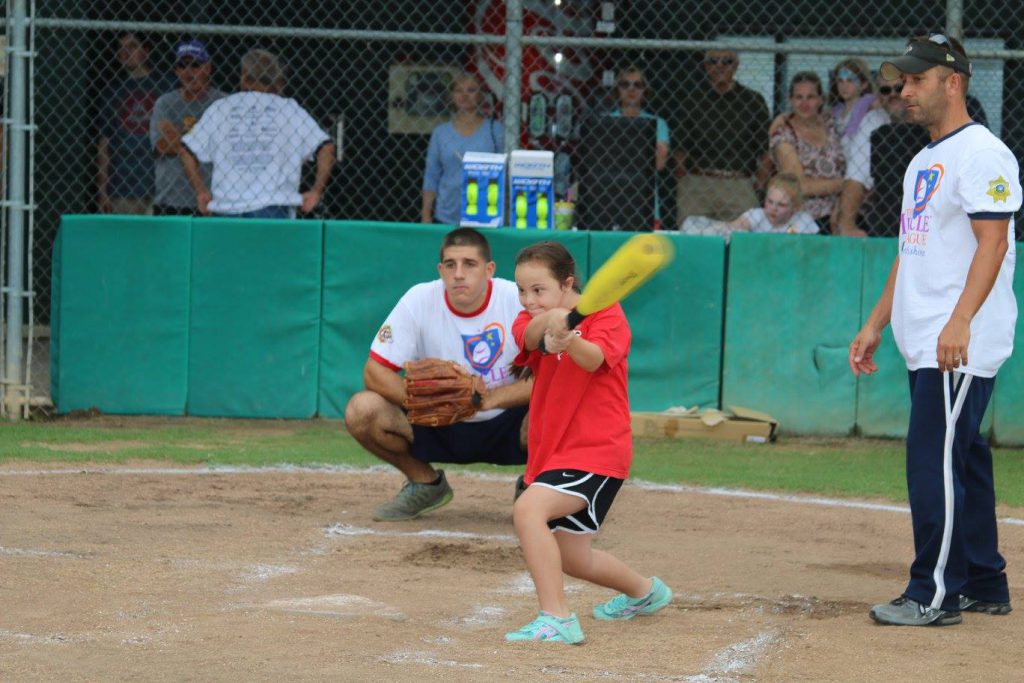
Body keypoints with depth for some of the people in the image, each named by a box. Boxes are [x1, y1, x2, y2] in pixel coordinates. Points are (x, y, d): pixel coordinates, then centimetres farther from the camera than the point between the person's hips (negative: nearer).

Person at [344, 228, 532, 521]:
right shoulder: (420, 301, -13)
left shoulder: (518, 301, -17)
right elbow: (374, 371, -13)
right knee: (361, 410, -23)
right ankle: (425, 484, 6)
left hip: (504, 426, -2)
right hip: (438, 427, 2)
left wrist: (489, 398, -36)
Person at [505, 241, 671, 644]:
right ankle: (644, 592, 43)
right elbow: (528, 335, -21)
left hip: (597, 448, -8)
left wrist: (568, 339, -53)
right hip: (554, 451, 8)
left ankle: (556, 620, -32)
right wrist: (550, 320, -45)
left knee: (528, 509, -29)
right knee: (571, 560, 16)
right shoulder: (533, 319, 5)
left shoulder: (605, 313, -8)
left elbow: (594, 359, -29)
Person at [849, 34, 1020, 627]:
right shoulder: (923, 163, 20)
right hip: (927, 347, 10)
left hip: (964, 346, -10)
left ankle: (935, 594, -9)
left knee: (936, 461, -12)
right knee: (961, 461, 13)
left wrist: (959, 321, -29)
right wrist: (876, 324, 22)